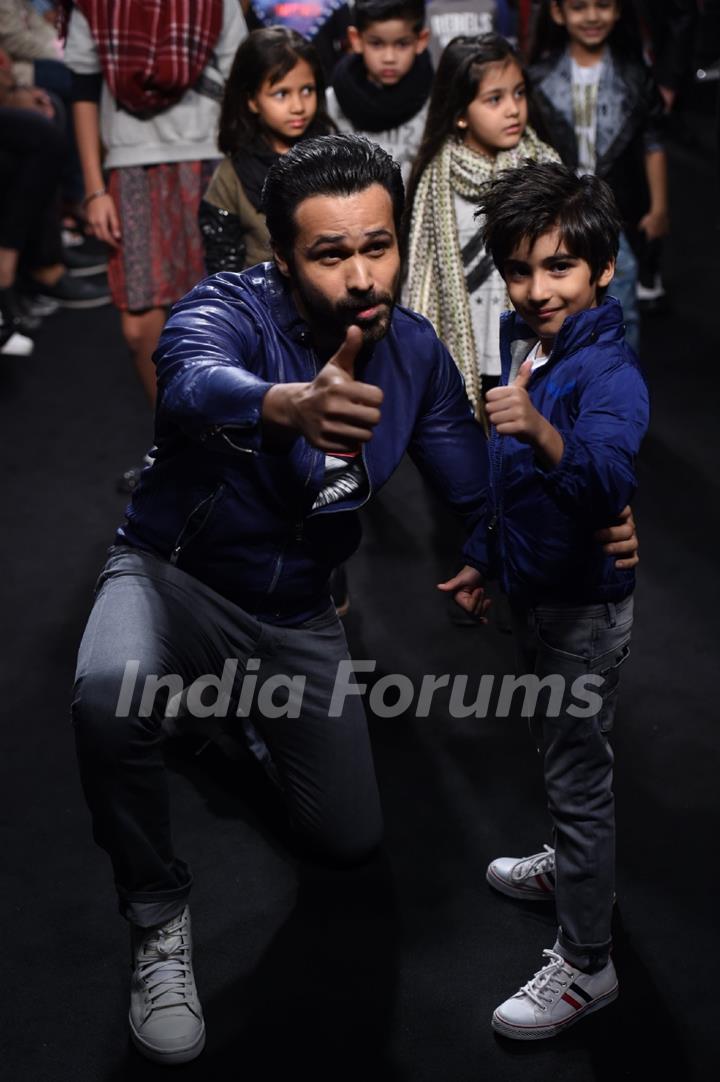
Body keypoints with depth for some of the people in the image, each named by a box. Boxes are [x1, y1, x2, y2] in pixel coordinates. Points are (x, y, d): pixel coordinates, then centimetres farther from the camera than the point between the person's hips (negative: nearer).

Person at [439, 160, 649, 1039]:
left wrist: (541, 431, -63)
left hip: (584, 605, -8)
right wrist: (484, 557, 22)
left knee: (578, 773, 1)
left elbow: (609, 480, -45)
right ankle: (571, 864, 49)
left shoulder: (609, 373, -26)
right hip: (533, 591, 8)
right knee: (562, 756, 26)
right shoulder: (523, 345, 1)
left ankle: (585, 965, 14)